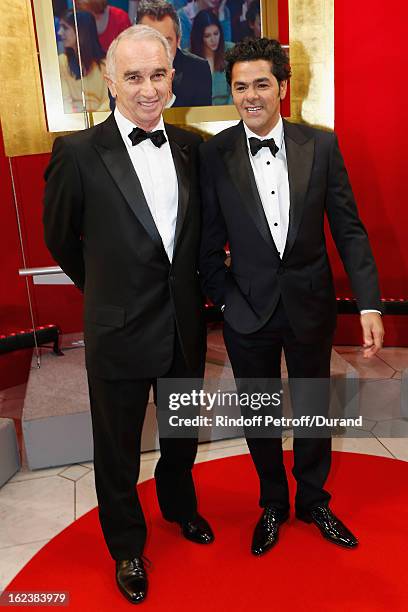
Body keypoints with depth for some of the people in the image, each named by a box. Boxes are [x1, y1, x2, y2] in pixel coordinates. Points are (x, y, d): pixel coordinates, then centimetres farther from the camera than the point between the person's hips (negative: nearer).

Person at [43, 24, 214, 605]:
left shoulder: (192, 146, -1)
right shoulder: (78, 152, -14)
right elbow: (60, 237, -1)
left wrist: (191, 286, 10)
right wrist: (106, 290, 9)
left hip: (186, 324, 4)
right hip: (120, 331, -4)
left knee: (182, 434, 25)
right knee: (118, 452, 15)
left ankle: (179, 504, 55)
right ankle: (126, 546, 43)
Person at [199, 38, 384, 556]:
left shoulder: (321, 146, -5)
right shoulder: (214, 154, -7)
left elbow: (348, 229, -4)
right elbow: (209, 240, -2)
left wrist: (369, 305, -9)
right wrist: (223, 298, -6)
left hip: (310, 305, 1)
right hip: (248, 311, 0)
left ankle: (313, 501, 43)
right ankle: (273, 504, 41)